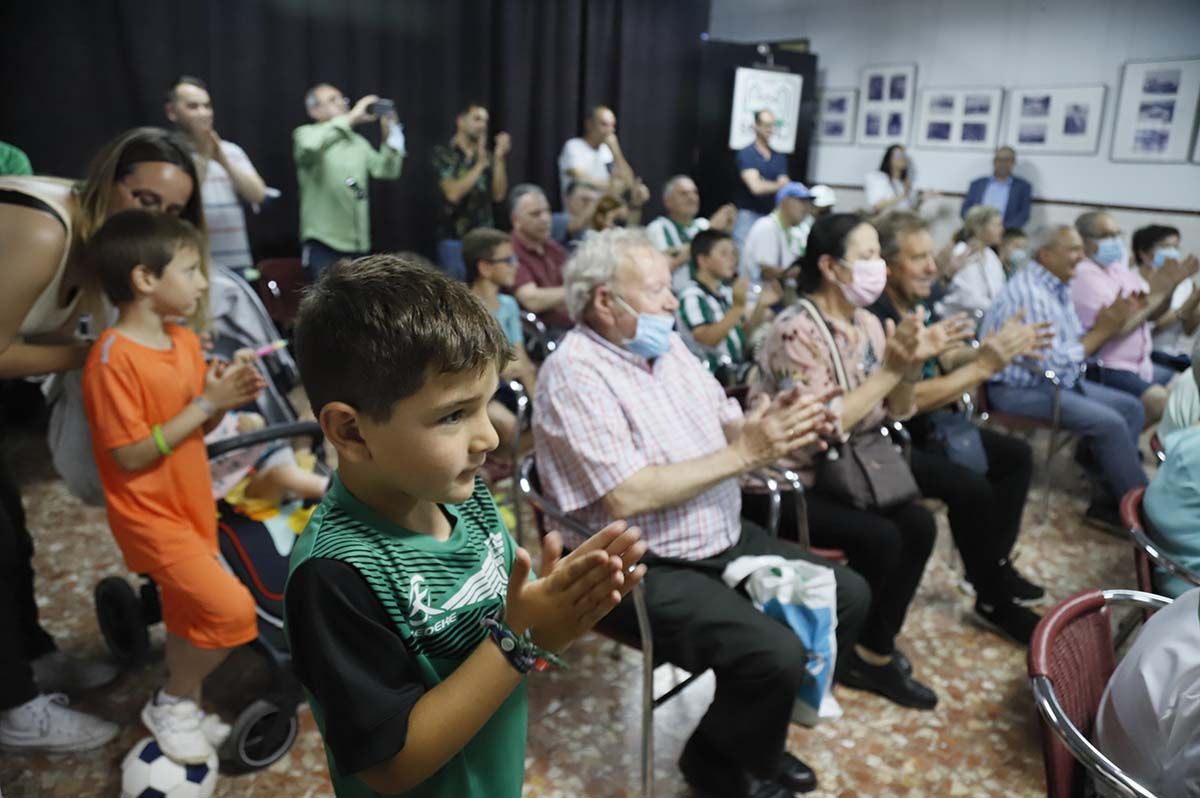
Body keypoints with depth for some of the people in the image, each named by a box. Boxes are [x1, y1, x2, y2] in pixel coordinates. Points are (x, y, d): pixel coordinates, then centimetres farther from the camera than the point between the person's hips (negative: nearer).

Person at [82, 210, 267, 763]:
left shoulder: (186, 341, 3)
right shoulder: (112, 359, -22)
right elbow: (130, 456, -24)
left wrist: (225, 398, -10)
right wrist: (206, 403, -24)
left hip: (191, 506, 8)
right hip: (149, 516, -8)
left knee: (191, 617, 19)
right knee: (230, 609, -17)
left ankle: (182, 709, 40)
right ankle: (171, 705, 8)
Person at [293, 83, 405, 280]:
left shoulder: (357, 141, 17)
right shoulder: (305, 134, 1)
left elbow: (387, 171, 10)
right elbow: (311, 147, -25)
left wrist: (390, 133, -3)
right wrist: (351, 117, -21)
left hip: (359, 245, 6)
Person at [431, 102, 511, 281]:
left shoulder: (486, 155, 9)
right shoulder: (443, 153, -4)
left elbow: (499, 195, 0)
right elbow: (453, 193, -16)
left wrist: (499, 159, -9)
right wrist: (480, 165, -16)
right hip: (455, 238, -4)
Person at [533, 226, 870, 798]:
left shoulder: (666, 346, 7)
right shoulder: (574, 373, -20)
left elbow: (729, 425, 8)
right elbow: (627, 497, -28)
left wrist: (773, 424, -16)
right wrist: (742, 455, -23)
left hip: (727, 540, 9)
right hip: (646, 570, -9)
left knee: (847, 595, 9)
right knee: (775, 654, -24)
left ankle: (758, 732, 24)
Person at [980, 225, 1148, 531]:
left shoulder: (1057, 288, 10)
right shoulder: (1029, 293, -21)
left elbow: (1075, 346, 12)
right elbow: (1052, 363, -24)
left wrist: (1107, 325, -5)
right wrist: (1102, 331, -15)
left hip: (1056, 380, 11)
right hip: (1018, 389, -11)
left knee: (1132, 408, 4)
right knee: (1109, 422, -22)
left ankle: (1108, 502, 4)